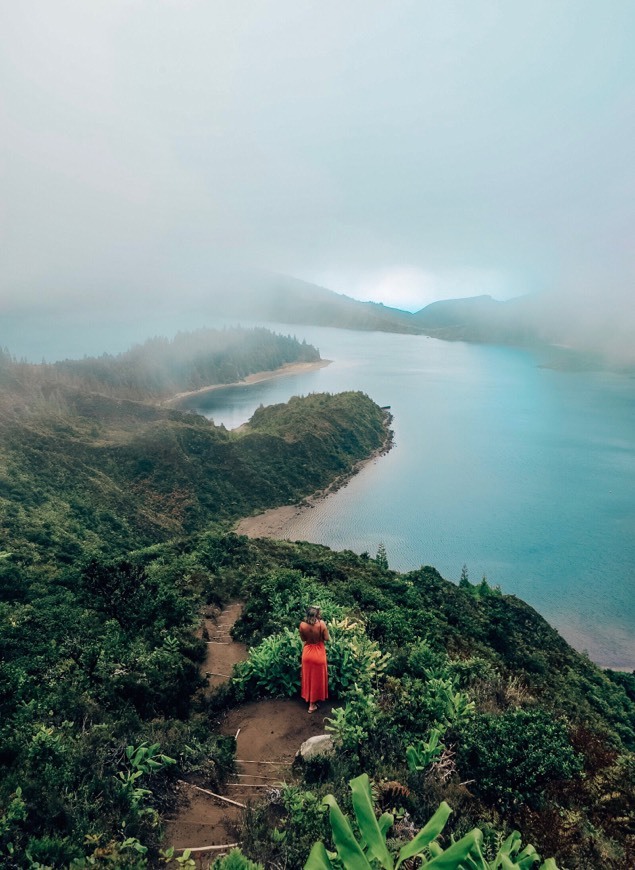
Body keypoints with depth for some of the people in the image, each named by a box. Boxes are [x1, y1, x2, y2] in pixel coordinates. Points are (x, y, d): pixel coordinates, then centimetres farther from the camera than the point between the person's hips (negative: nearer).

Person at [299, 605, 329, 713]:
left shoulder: (302, 625, -15)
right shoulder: (321, 623, -24)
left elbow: (303, 639, -1)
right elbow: (326, 638, -14)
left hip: (307, 653, 3)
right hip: (318, 653, -2)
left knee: (308, 677, 21)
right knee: (316, 678, 14)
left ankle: (308, 699, 37)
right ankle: (312, 704, 23)